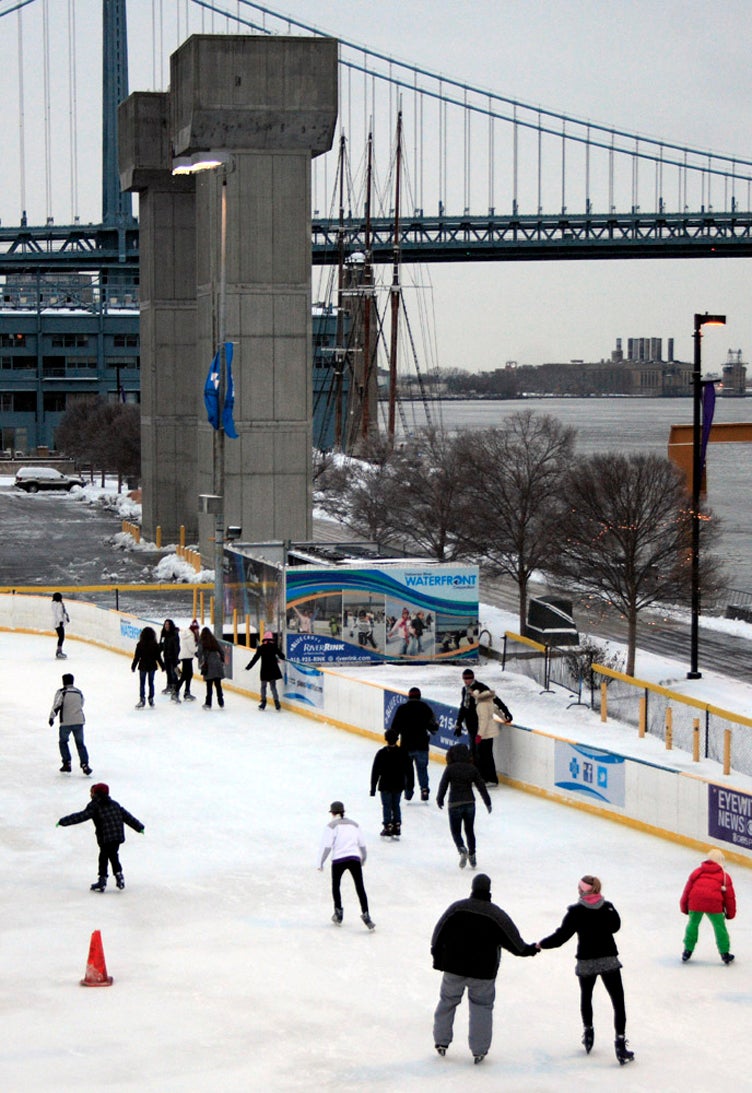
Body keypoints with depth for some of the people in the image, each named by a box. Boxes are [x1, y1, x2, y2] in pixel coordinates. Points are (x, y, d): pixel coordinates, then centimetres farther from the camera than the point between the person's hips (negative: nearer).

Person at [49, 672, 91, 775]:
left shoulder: (61, 692, -3)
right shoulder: (78, 692, 12)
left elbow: (57, 705, -14)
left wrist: (52, 717, -11)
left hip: (66, 722, -3)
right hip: (79, 721, 3)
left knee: (63, 742, 17)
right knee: (80, 743, 9)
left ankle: (67, 764, 11)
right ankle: (85, 764, -6)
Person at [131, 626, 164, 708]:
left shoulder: (140, 645, -13)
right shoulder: (155, 645, -8)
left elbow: (137, 657, -8)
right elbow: (158, 657, -4)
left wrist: (133, 666, 3)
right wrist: (162, 666, 7)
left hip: (143, 666, -2)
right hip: (152, 666, 2)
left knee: (142, 684, 5)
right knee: (151, 683, 13)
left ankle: (142, 700, 1)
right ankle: (151, 700, 17)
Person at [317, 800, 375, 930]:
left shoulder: (332, 826, 2)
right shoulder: (354, 824, 17)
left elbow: (326, 846, -5)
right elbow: (362, 845, 21)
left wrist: (320, 862, 3)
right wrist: (363, 859, 36)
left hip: (339, 859, -3)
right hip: (355, 858, 3)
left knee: (335, 886, 19)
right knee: (360, 888, 1)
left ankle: (338, 914, 22)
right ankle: (365, 915, -12)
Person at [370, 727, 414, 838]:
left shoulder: (381, 753, -12)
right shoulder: (403, 753, -4)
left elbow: (375, 771, -9)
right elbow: (409, 771, 1)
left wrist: (373, 787, 0)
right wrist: (409, 787, 9)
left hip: (385, 786, -3)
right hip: (398, 785, 3)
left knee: (387, 807, 5)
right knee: (396, 806, 13)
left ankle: (388, 829, 4)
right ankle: (396, 830, 14)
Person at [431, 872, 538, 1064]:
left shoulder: (456, 908, -4)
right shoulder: (497, 915, -8)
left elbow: (439, 935, 1)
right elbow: (513, 940, -1)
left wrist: (438, 958, 13)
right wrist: (528, 950, 18)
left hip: (453, 967, 2)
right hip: (482, 970, -2)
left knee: (448, 1001, 18)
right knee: (481, 1006, 8)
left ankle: (441, 1041, 23)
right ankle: (479, 1050, 6)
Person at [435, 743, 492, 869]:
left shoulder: (450, 769, -8)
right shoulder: (472, 768, 1)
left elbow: (443, 785, -3)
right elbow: (481, 786, 3)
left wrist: (440, 799, 14)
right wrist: (487, 802, 13)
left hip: (455, 804, -3)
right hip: (470, 802, 3)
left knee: (455, 830, 5)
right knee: (470, 830, 18)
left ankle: (462, 849, -21)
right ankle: (472, 855, 22)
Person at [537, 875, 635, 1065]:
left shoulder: (576, 912, -12)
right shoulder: (608, 908, -2)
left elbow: (561, 936, -13)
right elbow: (615, 926, 16)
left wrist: (541, 945, -1)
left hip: (586, 963, -1)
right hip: (609, 960, 1)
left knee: (586, 997, 26)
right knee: (618, 1002, 1)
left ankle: (588, 1032, 36)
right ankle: (620, 1045, -8)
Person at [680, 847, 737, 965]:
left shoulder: (697, 872, 23)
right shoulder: (724, 876, 19)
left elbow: (687, 889, 20)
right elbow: (729, 896, 18)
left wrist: (684, 907, 27)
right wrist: (730, 913, 27)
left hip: (695, 901, 2)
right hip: (714, 902, -2)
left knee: (693, 924, 21)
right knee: (719, 927, 13)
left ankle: (688, 951, 26)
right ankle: (724, 953, 18)